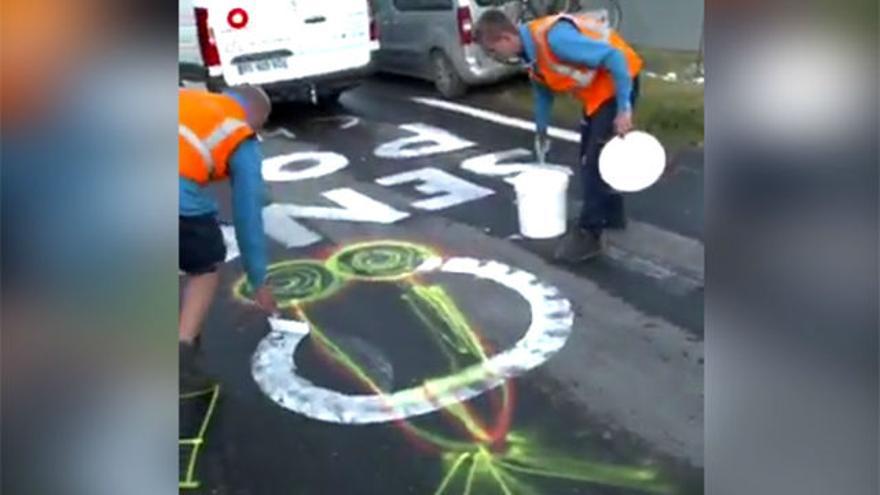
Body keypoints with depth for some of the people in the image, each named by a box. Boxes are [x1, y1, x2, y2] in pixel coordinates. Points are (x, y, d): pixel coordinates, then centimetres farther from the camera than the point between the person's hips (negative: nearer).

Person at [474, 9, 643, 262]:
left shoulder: (555, 38, -32)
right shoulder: (530, 53, -2)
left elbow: (615, 58, -31)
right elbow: (543, 91, 16)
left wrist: (623, 109, -30)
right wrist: (540, 132, 23)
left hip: (618, 81, -9)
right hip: (596, 90, 9)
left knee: (596, 161, -10)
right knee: (588, 157, 17)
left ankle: (588, 234, -2)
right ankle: (612, 214, 33)